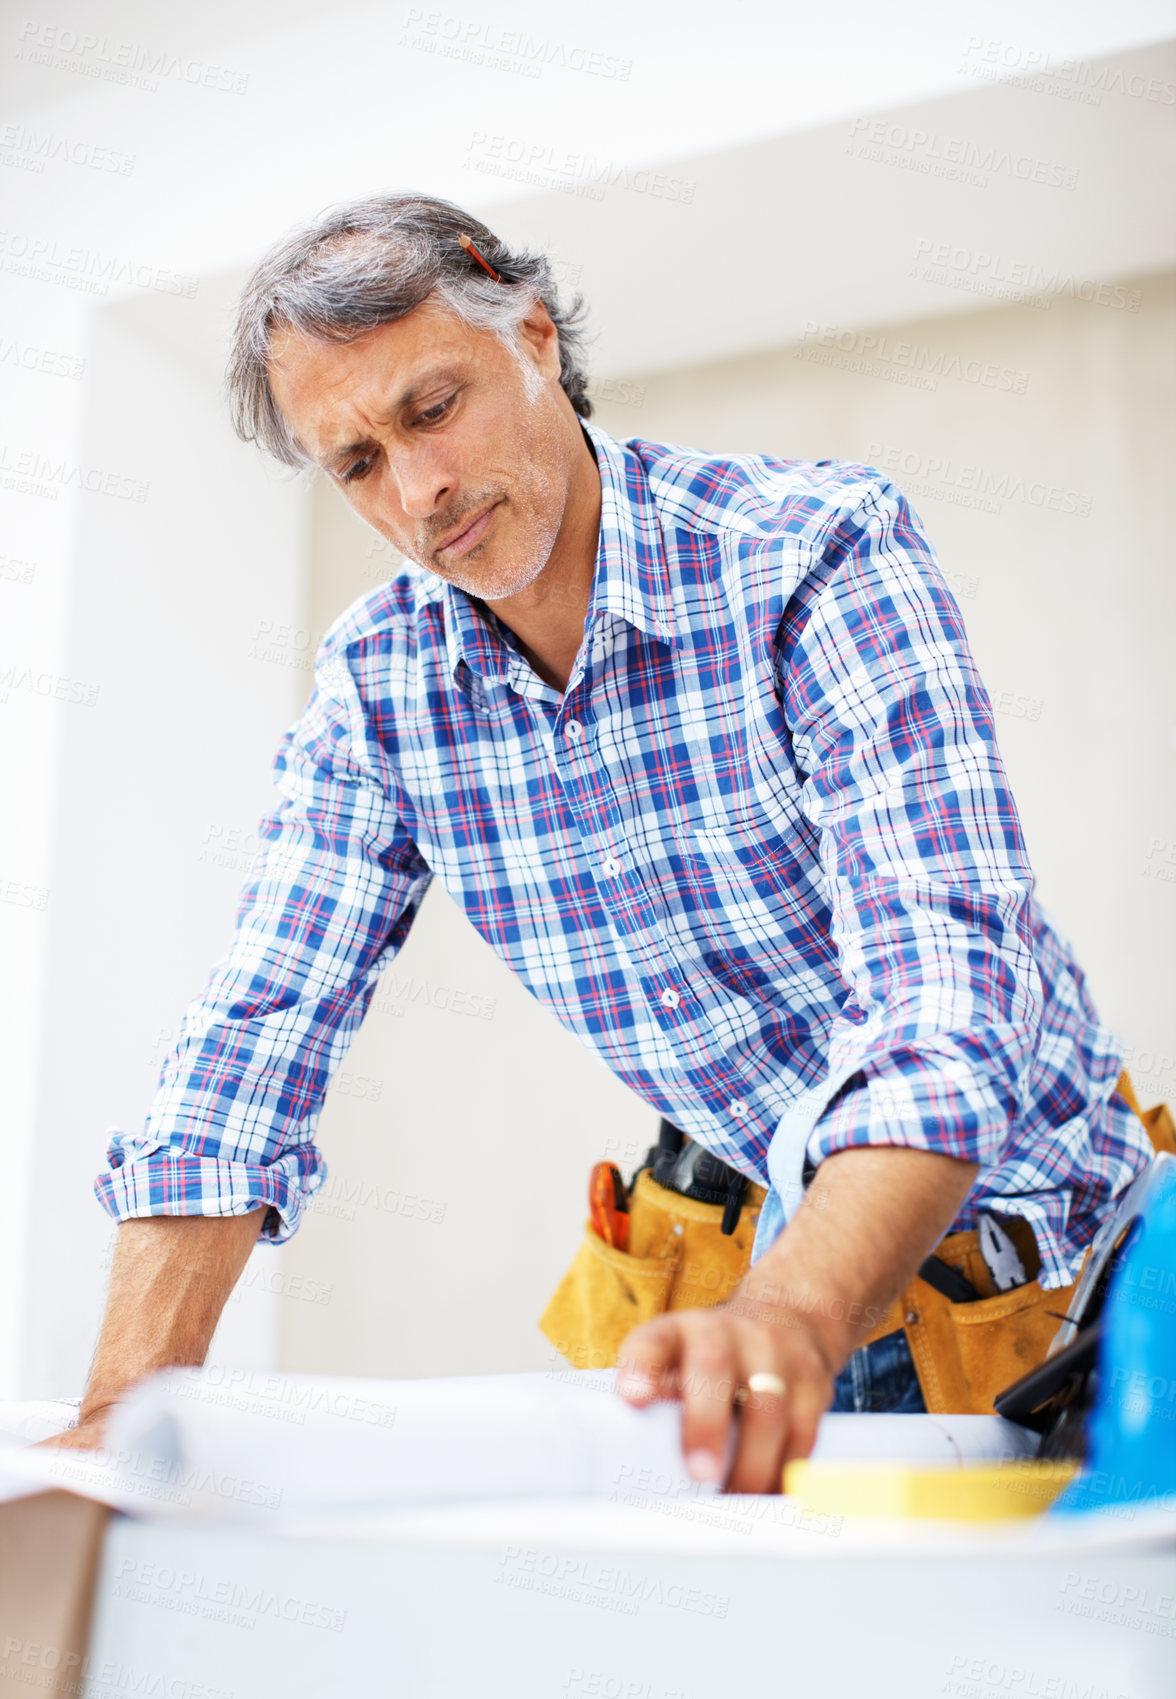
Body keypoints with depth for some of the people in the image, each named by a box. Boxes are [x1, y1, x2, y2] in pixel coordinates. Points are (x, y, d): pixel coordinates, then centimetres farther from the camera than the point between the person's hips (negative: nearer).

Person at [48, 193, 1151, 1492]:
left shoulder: (818, 549, -19)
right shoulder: (373, 685, -3)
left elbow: (944, 970, -31)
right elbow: (256, 1029, -6)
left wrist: (791, 1322, -47)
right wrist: (128, 1406, -19)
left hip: (1021, 1207, -3)